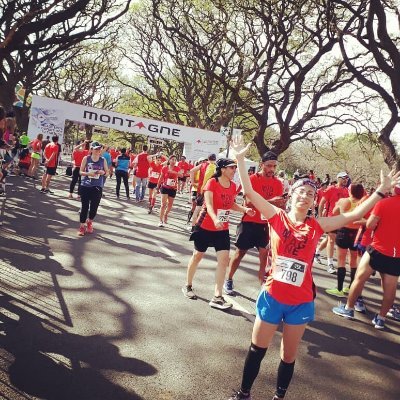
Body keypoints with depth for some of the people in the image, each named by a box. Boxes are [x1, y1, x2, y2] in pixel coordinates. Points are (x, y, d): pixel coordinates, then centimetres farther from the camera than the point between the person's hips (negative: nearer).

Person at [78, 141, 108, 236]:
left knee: (94, 207, 1)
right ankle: (82, 226, 15)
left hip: (97, 187, 1)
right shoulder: (86, 158, -1)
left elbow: (107, 172, 9)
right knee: (85, 206, 1)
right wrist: (88, 173, -18)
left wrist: (103, 172, -13)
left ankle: (89, 222, 31)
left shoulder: (103, 160, 2)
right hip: (85, 186, -1)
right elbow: (81, 172, 1)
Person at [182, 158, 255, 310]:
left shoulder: (233, 186, 2)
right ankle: (188, 286, 32)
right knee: (198, 255, 11)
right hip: (205, 226, -5)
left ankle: (217, 297, 0)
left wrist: (245, 209, -3)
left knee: (224, 259, -5)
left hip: (223, 229, 5)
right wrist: (215, 219, -44)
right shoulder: (212, 183, -17)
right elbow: (209, 204, -26)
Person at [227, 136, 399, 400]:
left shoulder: (317, 226, -3)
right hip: (272, 296, -1)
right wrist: (240, 159, -16)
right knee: (257, 350, 14)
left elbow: (354, 215, -2)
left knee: (289, 356, 18)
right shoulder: (277, 217, -7)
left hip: (301, 302, 2)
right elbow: (249, 192, -11)